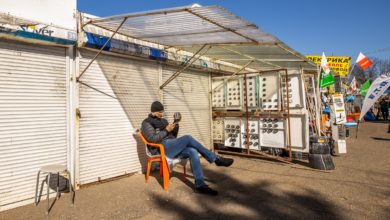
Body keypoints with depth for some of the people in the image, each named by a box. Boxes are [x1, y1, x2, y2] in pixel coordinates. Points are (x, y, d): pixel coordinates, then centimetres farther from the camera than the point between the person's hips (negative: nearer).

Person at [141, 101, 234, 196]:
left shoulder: (163, 120, 23)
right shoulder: (147, 123, 4)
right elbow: (153, 138, -12)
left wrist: (175, 127, 3)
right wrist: (166, 130, -13)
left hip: (172, 147, 7)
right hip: (163, 148, -7)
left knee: (193, 151, -24)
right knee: (188, 138, -27)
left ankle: (200, 185, -27)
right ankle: (216, 159, -21)